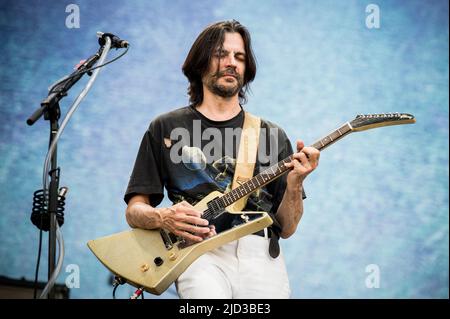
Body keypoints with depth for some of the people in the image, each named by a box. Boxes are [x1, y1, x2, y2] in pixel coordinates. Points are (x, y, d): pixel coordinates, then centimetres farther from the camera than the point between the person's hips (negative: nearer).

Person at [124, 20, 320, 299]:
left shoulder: (271, 135, 17)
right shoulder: (166, 128, 14)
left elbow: (286, 228, 15)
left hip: (259, 248, 3)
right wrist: (163, 218, -9)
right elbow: (135, 210, 12)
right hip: (198, 249, -3)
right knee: (208, 293, -32)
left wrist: (293, 185, -4)